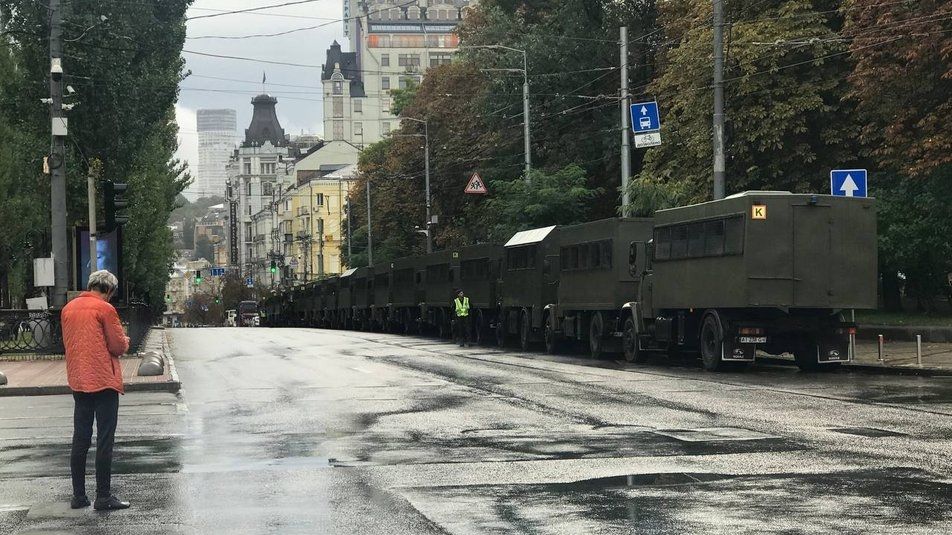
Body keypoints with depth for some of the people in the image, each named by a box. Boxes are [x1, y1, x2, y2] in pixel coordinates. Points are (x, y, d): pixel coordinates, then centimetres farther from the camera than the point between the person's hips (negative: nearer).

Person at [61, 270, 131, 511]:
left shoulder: (68, 309, 9)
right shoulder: (105, 309, -10)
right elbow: (119, 346, -10)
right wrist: (125, 341, 12)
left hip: (77, 381, 6)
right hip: (104, 382, -6)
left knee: (80, 439, 11)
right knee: (105, 440, -2)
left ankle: (78, 495, 13)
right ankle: (103, 497, -2)